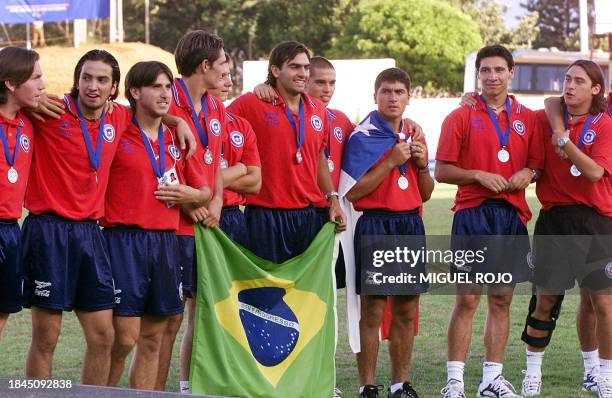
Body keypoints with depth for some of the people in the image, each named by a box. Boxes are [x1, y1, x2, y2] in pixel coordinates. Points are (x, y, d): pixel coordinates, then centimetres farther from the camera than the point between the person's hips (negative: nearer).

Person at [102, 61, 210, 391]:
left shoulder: (179, 140, 13)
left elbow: (205, 191, 19)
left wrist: (190, 195, 0)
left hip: (165, 241, 6)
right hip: (124, 240, -5)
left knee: (153, 339, 8)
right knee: (124, 337, -9)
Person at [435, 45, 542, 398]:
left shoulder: (527, 118, 11)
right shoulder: (461, 117, 1)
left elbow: (539, 165, 16)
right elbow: (442, 171, -2)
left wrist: (528, 173, -6)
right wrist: (479, 175, -15)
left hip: (513, 215, 4)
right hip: (473, 213, -4)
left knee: (502, 300, 7)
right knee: (467, 299, -6)